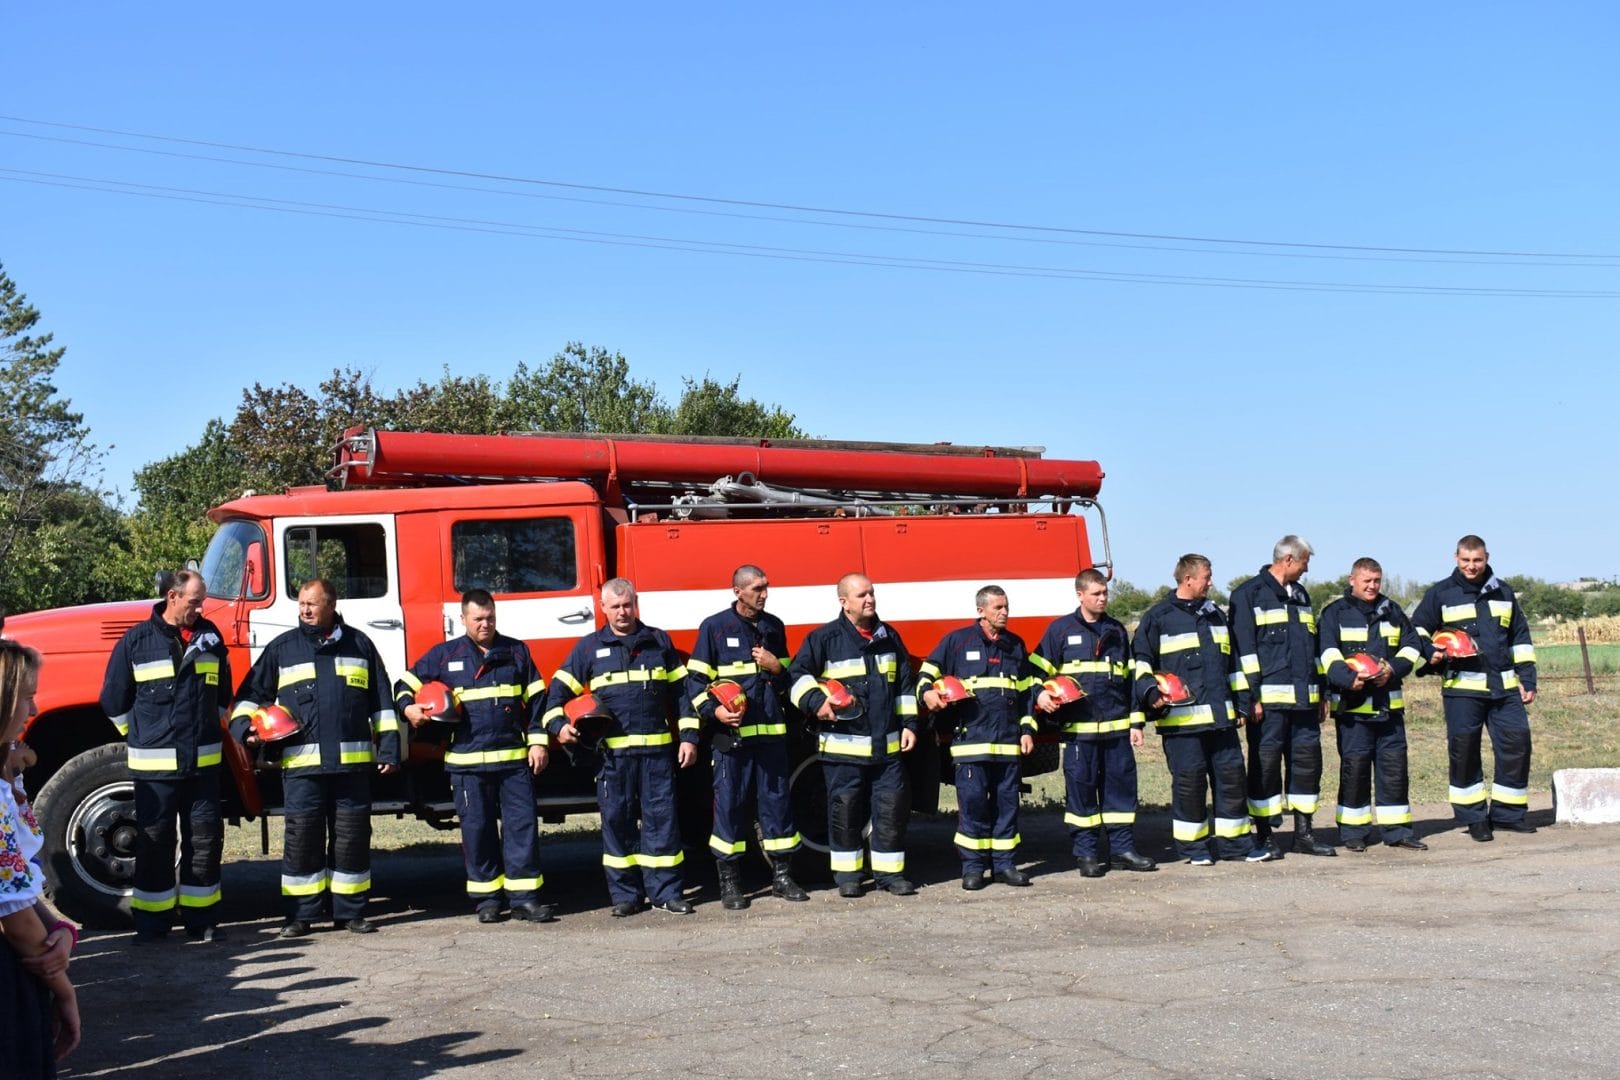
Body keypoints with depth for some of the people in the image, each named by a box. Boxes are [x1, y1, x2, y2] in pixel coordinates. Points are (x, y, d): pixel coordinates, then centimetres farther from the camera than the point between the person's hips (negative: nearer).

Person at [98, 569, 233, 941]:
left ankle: (201, 917, 16)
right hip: (155, 765, -3)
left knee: (205, 838, 6)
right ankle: (152, 921, 13)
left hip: (204, 761, 3)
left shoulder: (210, 636, 8)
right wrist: (143, 739, 8)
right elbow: (114, 700, 5)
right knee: (154, 841, 4)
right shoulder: (137, 640, -2)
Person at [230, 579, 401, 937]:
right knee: (301, 837, 0)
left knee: (352, 837, 5)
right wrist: (245, 725, -4)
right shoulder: (281, 648, 10)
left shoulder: (358, 644, 11)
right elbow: (253, 693, 15)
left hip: (353, 761, 1)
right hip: (301, 763, -1)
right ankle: (300, 914, 9)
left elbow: (381, 702, 13)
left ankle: (350, 911, 14)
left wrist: (388, 746, 7)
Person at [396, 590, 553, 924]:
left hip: (514, 758, 1)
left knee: (522, 824, -2)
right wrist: (408, 708, -7)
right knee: (477, 829, 3)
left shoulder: (516, 652, 11)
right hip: (467, 761, -1)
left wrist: (538, 741, 4)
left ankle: (523, 897, 2)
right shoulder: (444, 655, 7)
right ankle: (486, 897, 13)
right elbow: (406, 683, 14)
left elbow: (536, 698, 11)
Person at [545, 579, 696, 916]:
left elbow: (681, 691, 11)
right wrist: (558, 724, -9)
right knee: (616, 819, 3)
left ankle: (666, 892, 7)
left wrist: (688, 737, 4)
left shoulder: (659, 641, 10)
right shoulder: (590, 647, 8)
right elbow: (558, 689, 9)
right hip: (612, 752, 0)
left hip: (657, 749, 0)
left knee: (661, 818, 0)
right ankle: (625, 894, 12)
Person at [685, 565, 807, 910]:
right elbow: (695, 678, -1)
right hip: (732, 732, -4)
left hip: (771, 730, 4)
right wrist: (714, 710, -15)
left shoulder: (774, 626, 13)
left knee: (777, 801, 6)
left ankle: (782, 876, 15)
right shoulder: (715, 627, -1)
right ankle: (729, 882, 9)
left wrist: (776, 667, -1)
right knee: (730, 804, 0)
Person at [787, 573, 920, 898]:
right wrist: (816, 701, -16)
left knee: (892, 807, 3)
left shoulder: (889, 636, 13)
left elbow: (905, 684, 18)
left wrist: (908, 723, 12)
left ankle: (889, 872, 14)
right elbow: (798, 674, -1)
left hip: (887, 744, 4)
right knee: (845, 809, 2)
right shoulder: (824, 638, -2)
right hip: (843, 745, -4)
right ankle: (848, 875, 13)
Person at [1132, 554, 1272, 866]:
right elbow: (1140, 661, 0)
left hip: (1221, 716, 6)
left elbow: (1232, 661, 24)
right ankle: (1193, 845, 9)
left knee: (1231, 773, 7)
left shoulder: (1215, 615, 17)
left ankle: (1235, 840, 17)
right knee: (1189, 778, -3)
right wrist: (1151, 692, -13)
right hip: (1181, 719, -6)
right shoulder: (1159, 617, -2)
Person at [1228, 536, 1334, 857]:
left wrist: (1320, 693, 21)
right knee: (1265, 762, -3)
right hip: (1269, 698, -7)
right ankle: (1264, 835, 5)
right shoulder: (1249, 595, -3)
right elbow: (1243, 649, -8)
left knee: (1307, 759, 6)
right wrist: (1251, 696, -13)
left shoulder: (1300, 595, 20)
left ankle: (1303, 833, 15)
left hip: (1303, 698, 7)